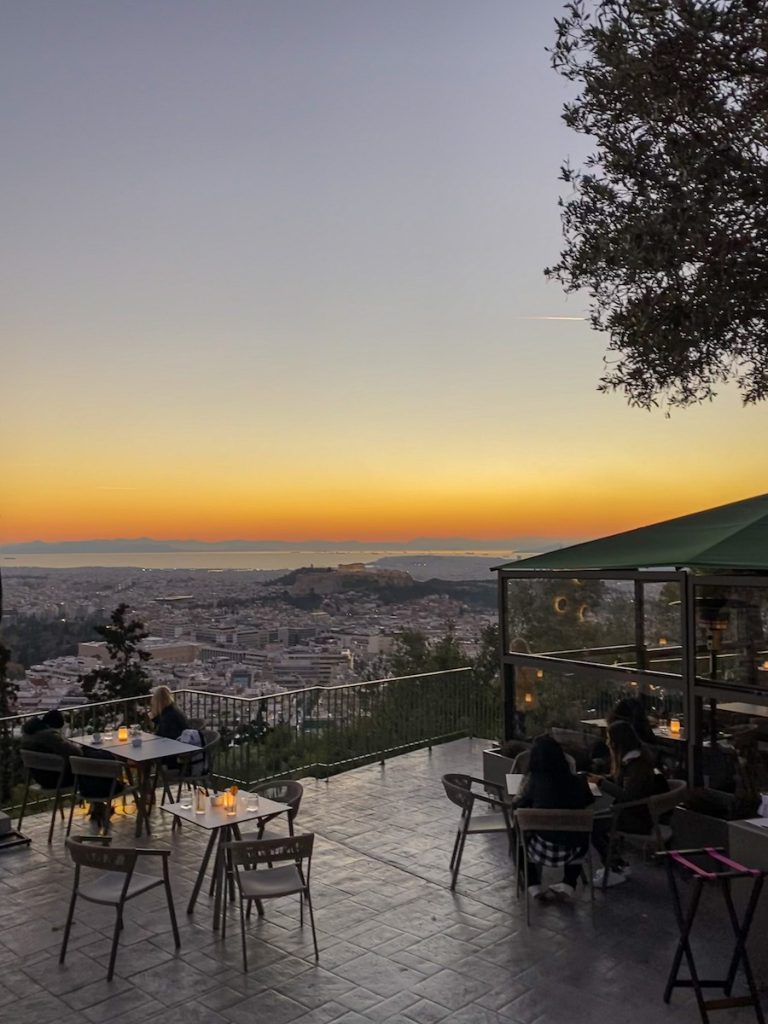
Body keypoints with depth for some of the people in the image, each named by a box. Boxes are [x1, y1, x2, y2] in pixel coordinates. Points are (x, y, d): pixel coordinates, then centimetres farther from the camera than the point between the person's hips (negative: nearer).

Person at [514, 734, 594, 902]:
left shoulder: (534, 780, -12)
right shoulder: (577, 781, -7)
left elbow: (517, 806, 3)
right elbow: (589, 802, 14)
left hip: (543, 848, -2)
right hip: (571, 850, 2)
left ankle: (534, 886, 21)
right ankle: (568, 886, 24)